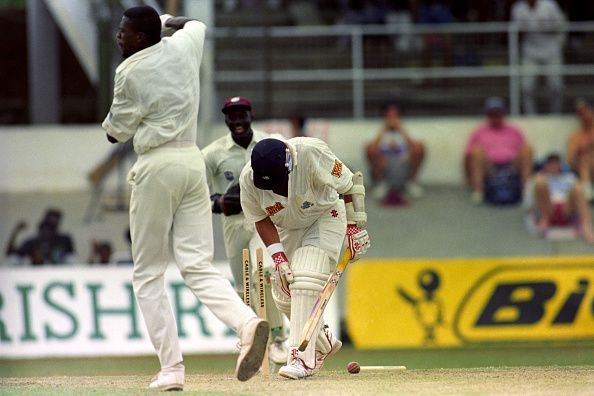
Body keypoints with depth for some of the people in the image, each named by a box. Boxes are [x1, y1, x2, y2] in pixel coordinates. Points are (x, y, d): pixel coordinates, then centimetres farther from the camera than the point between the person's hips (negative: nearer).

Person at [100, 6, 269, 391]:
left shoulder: (130, 72, -9)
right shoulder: (184, 46, 8)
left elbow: (116, 132, 0)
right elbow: (196, 23, 34)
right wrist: (165, 20, 50)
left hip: (156, 168, -6)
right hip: (193, 162, 6)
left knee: (148, 272, 4)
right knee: (197, 265, 1)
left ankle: (171, 368, -6)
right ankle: (246, 321, -28)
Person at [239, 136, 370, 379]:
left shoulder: (310, 154, -34)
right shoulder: (248, 179, -23)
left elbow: (350, 183, -19)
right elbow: (262, 220, -8)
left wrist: (355, 226, -14)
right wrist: (278, 257, -18)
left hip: (326, 216, -5)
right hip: (290, 229, 5)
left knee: (306, 281, -24)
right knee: (283, 296, 2)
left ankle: (302, 358, -25)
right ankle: (323, 342, 28)